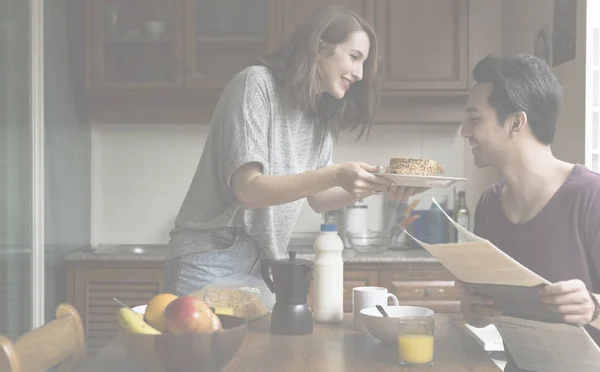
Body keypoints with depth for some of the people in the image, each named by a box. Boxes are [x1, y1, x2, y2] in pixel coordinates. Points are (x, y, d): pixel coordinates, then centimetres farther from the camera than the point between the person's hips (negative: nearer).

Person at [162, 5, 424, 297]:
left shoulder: (320, 116, 8)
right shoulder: (257, 83, -13)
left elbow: (317, 199, 9)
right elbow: (248, 189, -21)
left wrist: (376, 186, -7)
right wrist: (335, 175, -29)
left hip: (262, 265, 7)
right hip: (211, 259, -6)